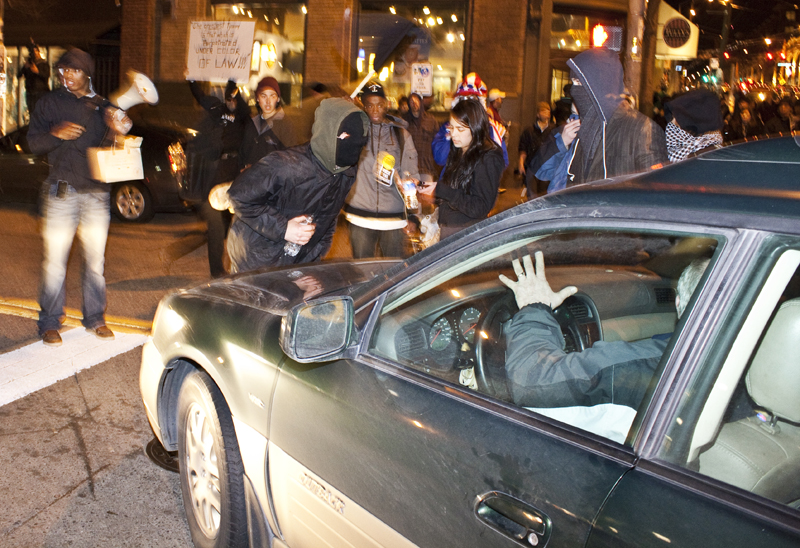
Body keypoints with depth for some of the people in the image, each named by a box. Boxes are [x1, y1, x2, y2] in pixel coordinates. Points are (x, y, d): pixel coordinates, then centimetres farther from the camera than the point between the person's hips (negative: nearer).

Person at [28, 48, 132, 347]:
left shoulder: (102, 106, 12)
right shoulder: (49, 103, 6)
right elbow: (33, 142, 1)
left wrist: (118, 131, -9)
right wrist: (56, 134, -19)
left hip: (96, 193, 2)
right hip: (61, 192, -2)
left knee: (96, 259, 7)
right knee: (55, 259, -2)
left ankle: (95, 319, 19)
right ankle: (50, 323, 8)